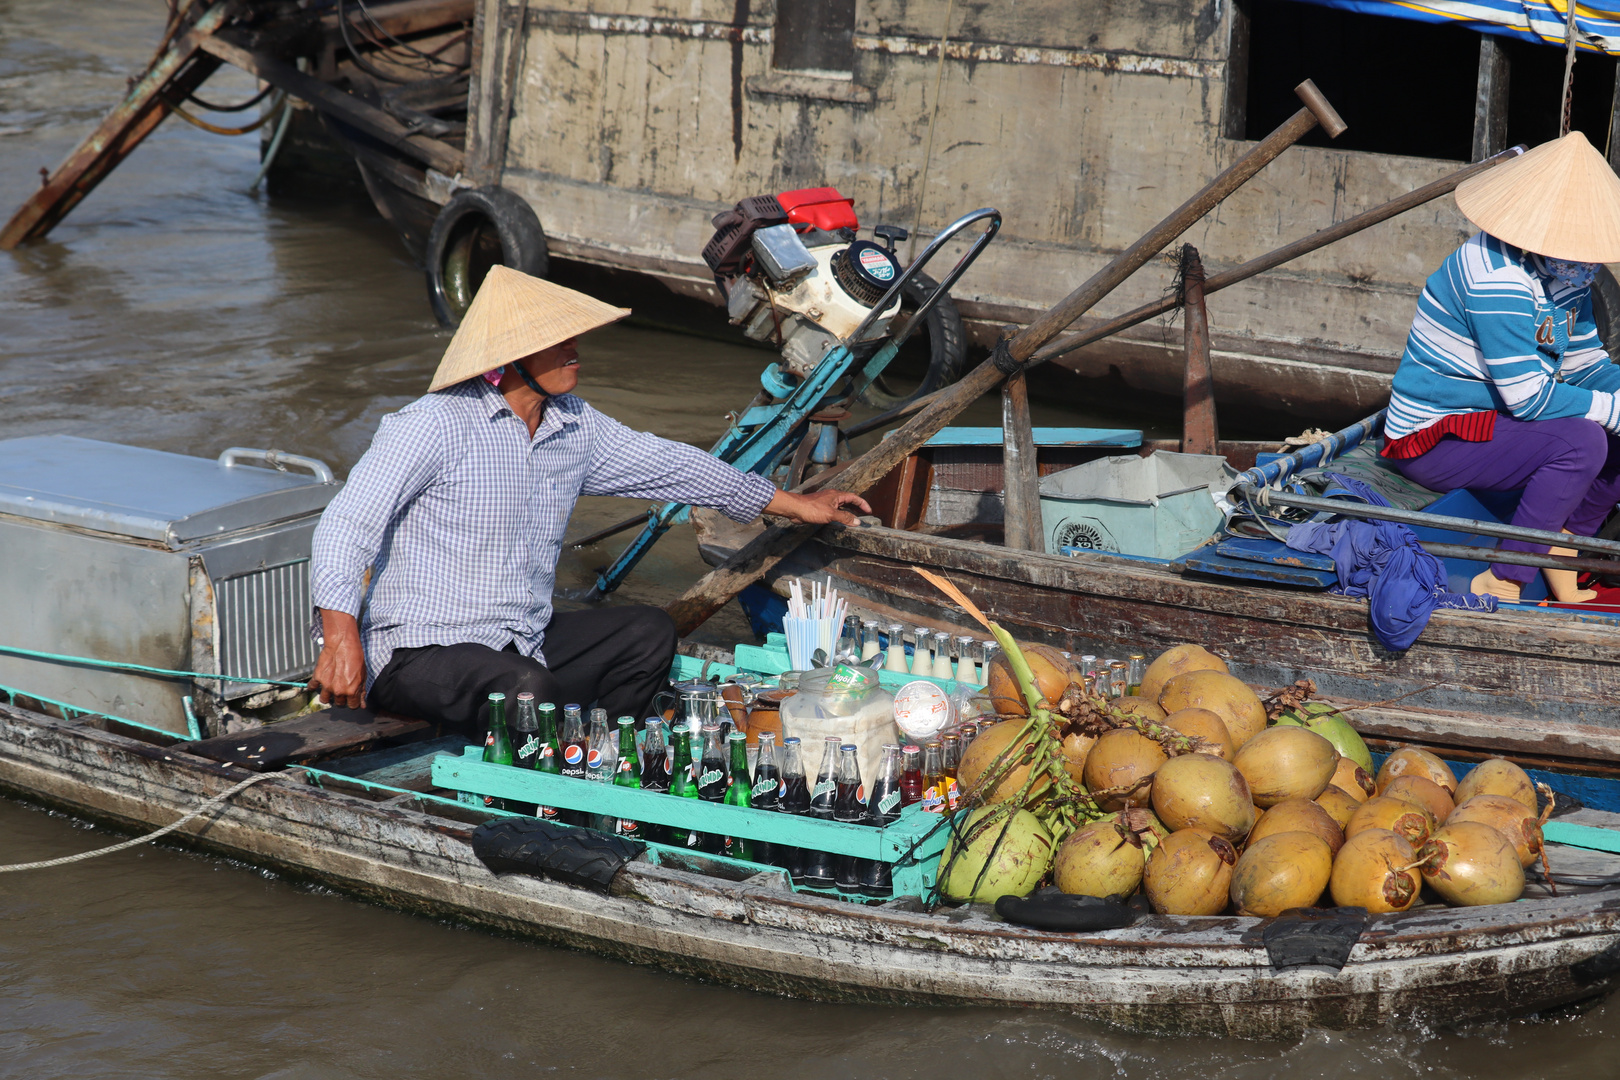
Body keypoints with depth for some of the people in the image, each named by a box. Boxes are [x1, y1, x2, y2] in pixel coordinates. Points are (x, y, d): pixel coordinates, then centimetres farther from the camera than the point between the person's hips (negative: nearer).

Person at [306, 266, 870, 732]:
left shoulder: (576, 427, 8)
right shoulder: (437, 424, -15)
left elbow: (666, 464, 20)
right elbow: (348, 524, -20)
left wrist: (797, 505, 25)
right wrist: (341, 639, -36)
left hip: (523, 644, 8)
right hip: (419, 650, -8)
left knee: (648, 631, 3)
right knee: (526, 690, -34)